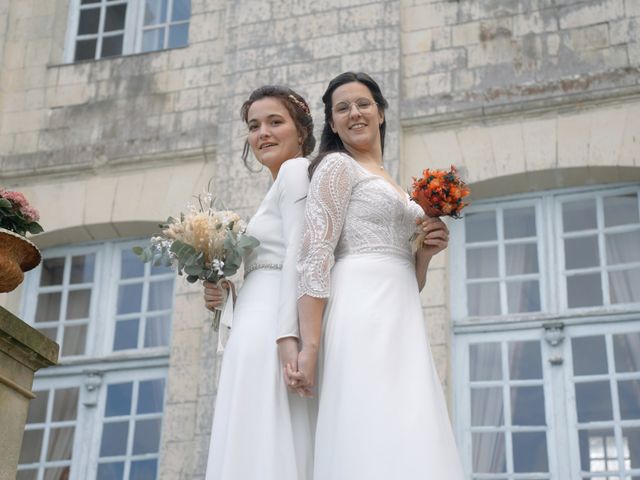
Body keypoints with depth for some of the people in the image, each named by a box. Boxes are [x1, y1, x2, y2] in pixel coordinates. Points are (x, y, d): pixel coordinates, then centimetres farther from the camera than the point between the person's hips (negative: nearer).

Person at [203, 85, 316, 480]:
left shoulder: (295, 169, 0)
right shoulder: (282, 185, 28)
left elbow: (298, 254, -14)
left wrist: (288, 333, -23)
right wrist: (225, 294, 11)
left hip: (272, 327, -10)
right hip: (258, 328, 10)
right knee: (257, 446, 5)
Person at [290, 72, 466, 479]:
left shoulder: (394, 187, 27)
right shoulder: (337, 165, 5)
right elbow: (315, 257, -9)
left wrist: (425, 251, 6)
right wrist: (310, 347, -19)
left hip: (402, 321, 8)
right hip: (362, 310, -8)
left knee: (411, 444, -1)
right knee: (378, 445, -16)